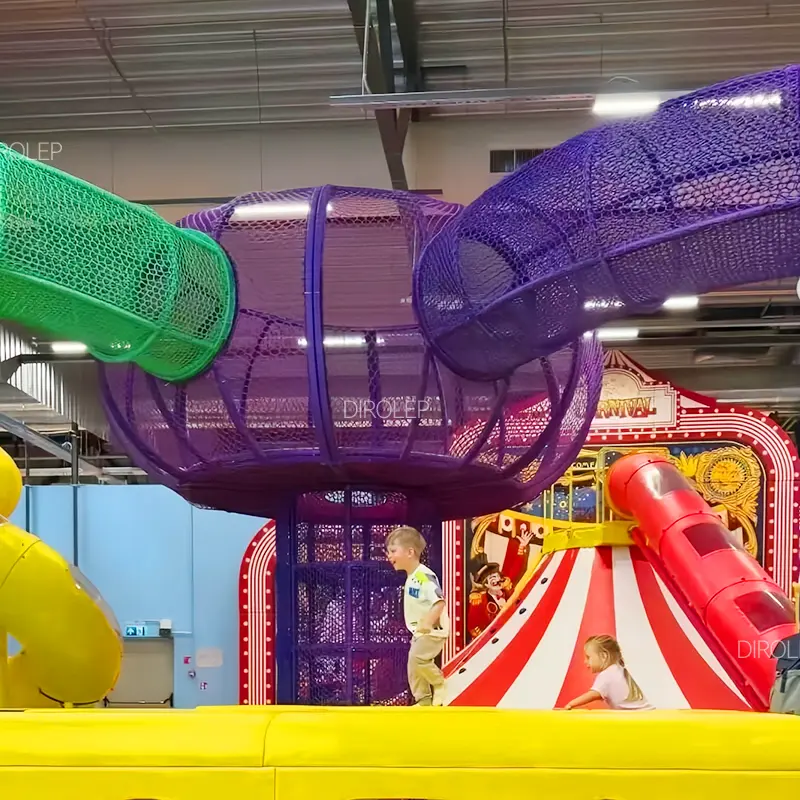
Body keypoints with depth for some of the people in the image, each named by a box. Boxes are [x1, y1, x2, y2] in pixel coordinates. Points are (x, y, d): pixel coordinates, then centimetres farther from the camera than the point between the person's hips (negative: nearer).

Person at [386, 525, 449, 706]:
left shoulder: (424, 576, -22)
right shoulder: (411, 578, 10)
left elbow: (440, 602, -30)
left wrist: (426, 624, -33)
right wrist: (417, 628, 16)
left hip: (433, 630, -10)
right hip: (419, 631, 10)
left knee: (417, 658, -25)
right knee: (414, 665, 9)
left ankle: (440, 685, -4)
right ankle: (424, 702, 18)